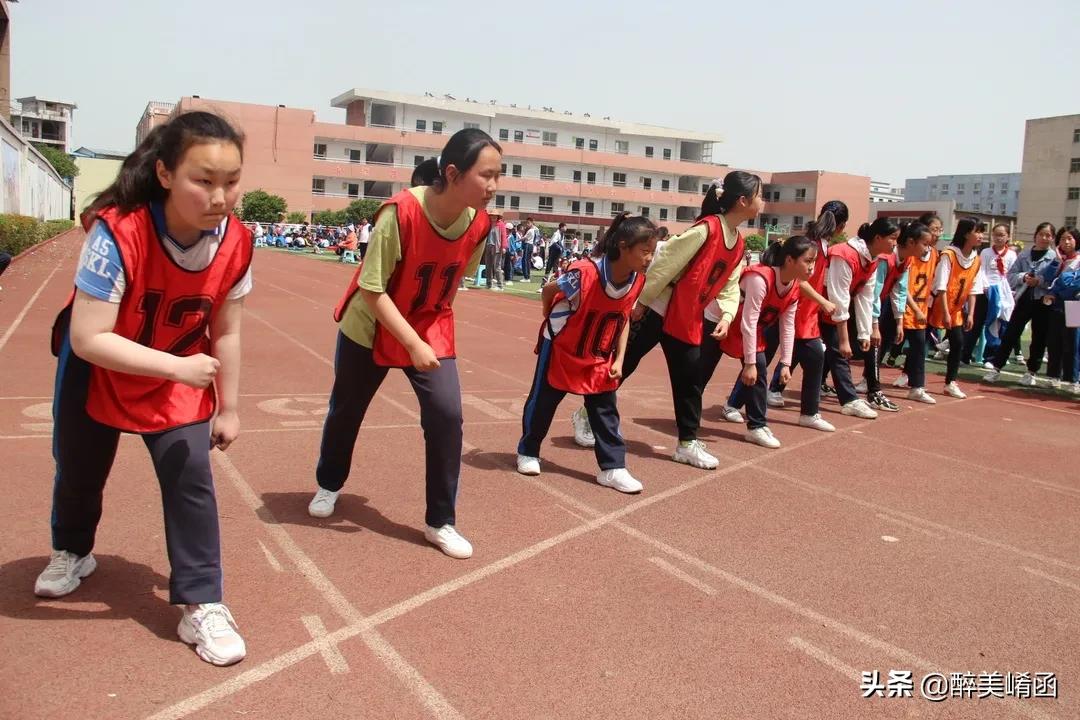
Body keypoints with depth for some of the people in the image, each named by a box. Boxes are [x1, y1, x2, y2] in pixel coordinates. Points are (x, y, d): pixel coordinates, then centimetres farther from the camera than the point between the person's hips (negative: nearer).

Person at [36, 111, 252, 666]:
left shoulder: (235, 242, -23)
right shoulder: (118, 231, -35)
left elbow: (225, 333, -11)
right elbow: (88, 338, -34)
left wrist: (228, 408, -5)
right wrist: (178, 367, -39)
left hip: (178, 379, 2)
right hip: (94, 370, -1)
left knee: (191, 478, -9)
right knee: (78, 471, 19)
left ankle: (202, 607, 3)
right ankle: (71, 553, 50)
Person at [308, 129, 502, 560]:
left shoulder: (479, 224, -15)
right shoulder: (400, 212, -31)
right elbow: (371, 289, -26)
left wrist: (429, 332, 10)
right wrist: (413, 344, -30)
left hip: (432, 331, 3)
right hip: (370, 327, -3)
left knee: (447, 414, -12)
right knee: (346, 409, 16)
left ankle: (440, 522, 5)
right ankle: (328, 485, 46)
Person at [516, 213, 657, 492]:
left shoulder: (638, 280, -13)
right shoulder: (586, 272, -32)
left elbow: (623, 319, 3)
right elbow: (549, 290, -13)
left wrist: (618, 359, -2)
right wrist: (552, 320, 3)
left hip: (600, 357, 5)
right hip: (560, 348, -4)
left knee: (606, 409, 2)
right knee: (542, 401, 10)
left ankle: (613, 468, 10)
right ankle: (527, 451, 30)